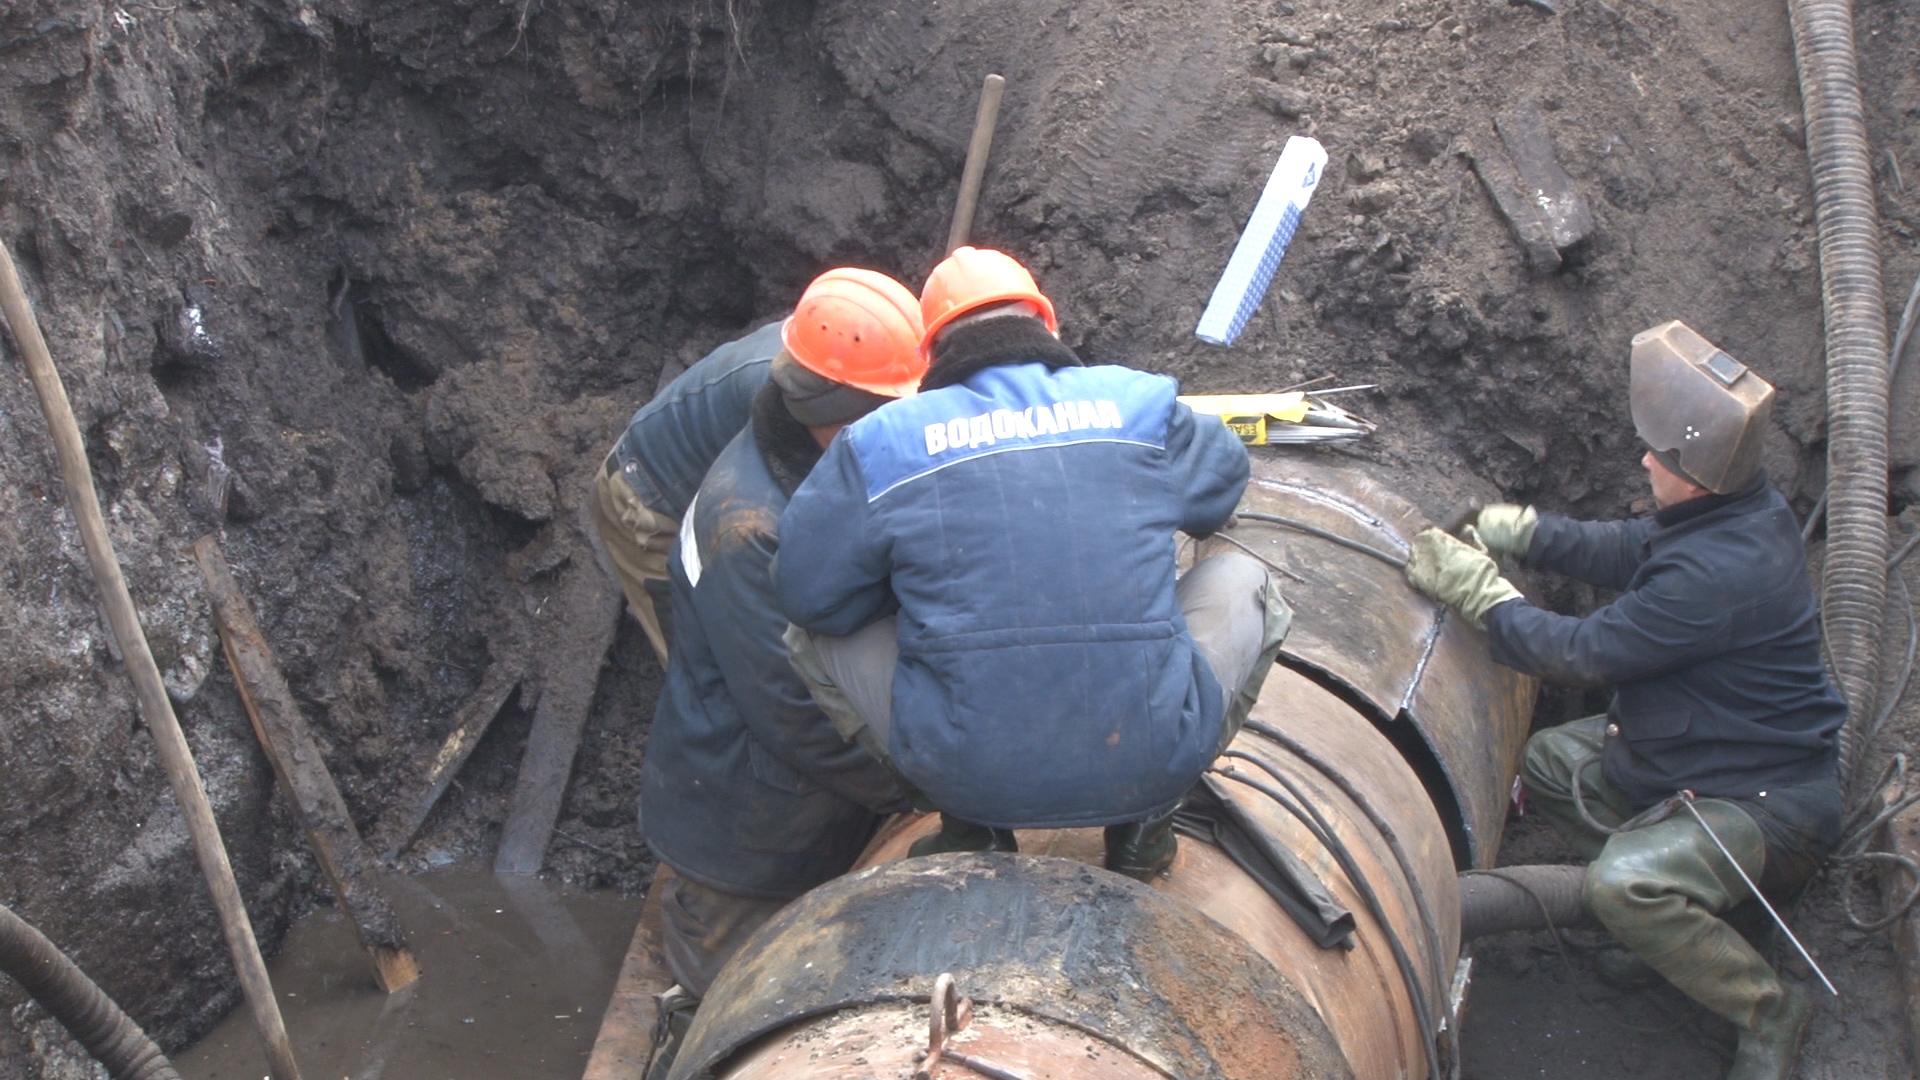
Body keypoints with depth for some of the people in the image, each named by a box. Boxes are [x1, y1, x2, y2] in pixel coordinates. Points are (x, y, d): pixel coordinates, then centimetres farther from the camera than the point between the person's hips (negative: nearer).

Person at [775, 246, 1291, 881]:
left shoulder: (882, 442, 0)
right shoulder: (1140, 403, 5)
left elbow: (809, 594, 5)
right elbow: (1224, 478, 25)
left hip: (966, 775, -1)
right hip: (1154, 765, 1)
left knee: (815, 637, 22)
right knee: (1240, 581, 27)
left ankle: (971, 830, 17)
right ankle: (1144, 824, 19)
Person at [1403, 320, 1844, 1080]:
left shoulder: (1719, 575, -34)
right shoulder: (1742, 511, -4)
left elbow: (1583, 654, -26)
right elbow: (1630, 550, 15)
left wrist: (1479, 592, -15)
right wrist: (1526, 534, 5)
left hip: (1766, 798, -11)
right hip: (1695, 748, 11)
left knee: (1624, 883, -32)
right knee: (1546, 762, 12)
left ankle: (1768, 1010, -7)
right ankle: (1684, 909, 14)